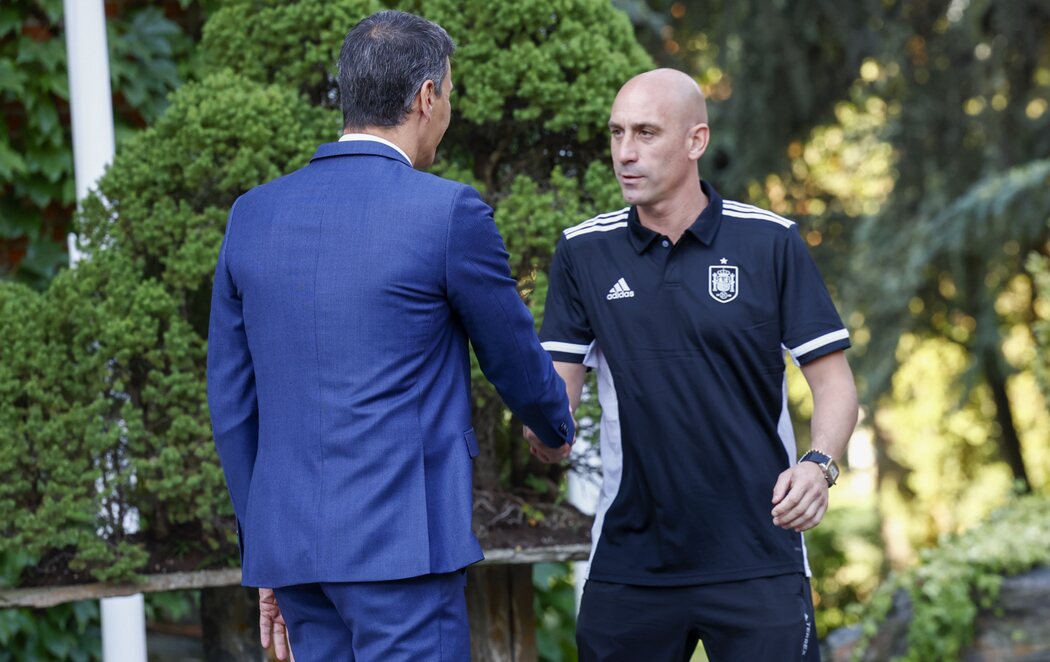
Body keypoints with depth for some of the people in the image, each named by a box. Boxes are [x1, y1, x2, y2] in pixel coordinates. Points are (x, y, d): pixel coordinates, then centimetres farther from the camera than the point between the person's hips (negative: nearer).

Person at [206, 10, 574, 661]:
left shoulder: (254, 214, 8)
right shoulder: (449, 214, -8)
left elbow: (233, 402, 12)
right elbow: (515, 359, 6)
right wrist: (558, 430, 28)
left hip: (288, 537, 6)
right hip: (402, 539, -6)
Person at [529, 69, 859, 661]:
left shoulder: (770, 243, -1)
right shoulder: (584, 252, 5)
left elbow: (833, 379, 1)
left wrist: (820, 466, -18)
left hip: (757, 554, -2)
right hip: (629, 560, 2)